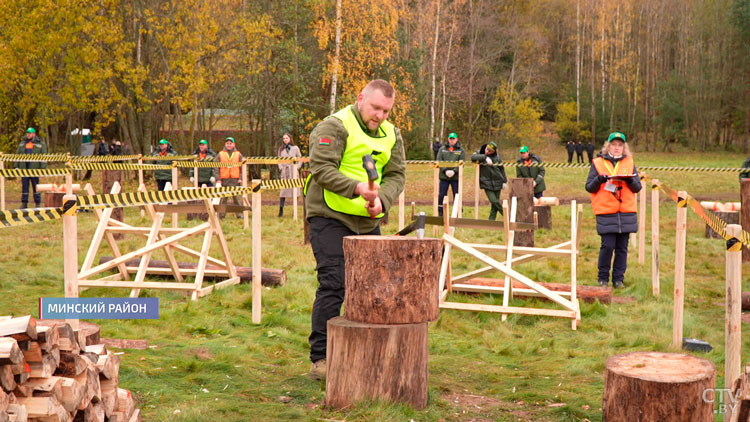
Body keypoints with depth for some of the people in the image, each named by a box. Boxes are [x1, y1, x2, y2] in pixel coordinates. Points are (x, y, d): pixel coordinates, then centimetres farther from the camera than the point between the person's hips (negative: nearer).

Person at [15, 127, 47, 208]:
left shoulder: (40, 144, 2)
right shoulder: (22, 143, 15)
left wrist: (43, 168, -10)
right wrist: (16, 166, 7)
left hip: (35, 168, -4)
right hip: (24, 168, 4)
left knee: (36, 186, 2)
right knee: (24, 186, 4)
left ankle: (38, 204, 8)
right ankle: (24, 204, 8)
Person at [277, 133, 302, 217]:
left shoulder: (295, 148, 4)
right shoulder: (281, 149, 10)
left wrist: (297, 167, -4)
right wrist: (280, 167, 0)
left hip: (293, 171, -1)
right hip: (284, 172, 1)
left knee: (295, 190, 1)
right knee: (283, 190, -5)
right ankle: (281, 210, -6)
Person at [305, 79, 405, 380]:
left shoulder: (391, 134, 14)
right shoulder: (335, 126, -9)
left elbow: (397, 175, 9)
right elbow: (321, 168, -19)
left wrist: (381, 200, -11)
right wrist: (356, 188, -31)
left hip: (368, 221, 7)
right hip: (330, 219, -7)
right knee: (333, 285, -11)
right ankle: (320, 359, -5)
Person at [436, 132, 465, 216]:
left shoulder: (461, 150, 4)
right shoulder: (442, 149, 8)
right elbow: (439, 161, 0)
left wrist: (454, 171, -18)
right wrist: (445, 170, -14)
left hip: (456, 177, -1)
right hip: (444, 176, 1)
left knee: (457, 196, 4)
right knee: (441, 195, 2)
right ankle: (440, 214, 10)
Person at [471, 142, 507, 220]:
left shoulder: (496, 156, 1)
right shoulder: (480, 153, -3)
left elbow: (502, 169, 12)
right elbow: (473, 157, -25)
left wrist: (504, 181, 10)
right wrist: (485, 157, -34)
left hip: (497, 182, 2)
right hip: (486, 183, -2)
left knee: (495, 203, 2)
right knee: (494, 201, -12)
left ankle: (491, 220, 12)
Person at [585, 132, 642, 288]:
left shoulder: (629, 163, 14)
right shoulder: (598, 163, 7)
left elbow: (638, 187, 11)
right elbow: (589, 187, 5)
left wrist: (630, 180, -9)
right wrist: (599, 179, -14)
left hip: (626, 212, 3)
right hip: (605, 212, -3)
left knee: (622, 247, 4)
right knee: (607, 246, -8)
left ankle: (618, 278, 14)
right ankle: (603, 277, 9)